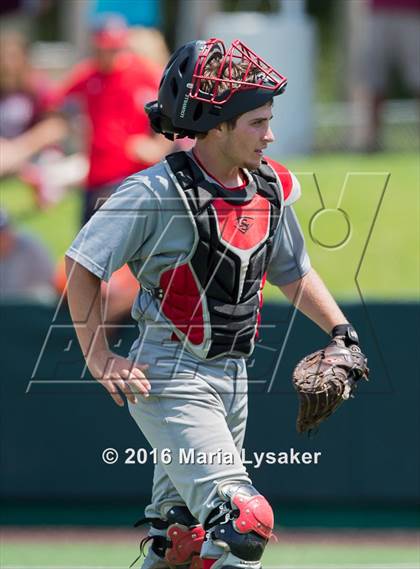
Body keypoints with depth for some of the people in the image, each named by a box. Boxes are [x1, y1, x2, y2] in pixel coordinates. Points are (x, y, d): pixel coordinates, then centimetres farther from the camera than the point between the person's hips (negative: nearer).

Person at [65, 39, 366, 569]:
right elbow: (82, 263, -11)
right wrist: (99, 359, -13)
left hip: (231, 379, 7)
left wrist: (341, 330, 7)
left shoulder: (270, 190, 4)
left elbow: (293, 271, 20)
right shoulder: (158, 191, -16)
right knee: (244, 520, -20)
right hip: (169, 380, -7)